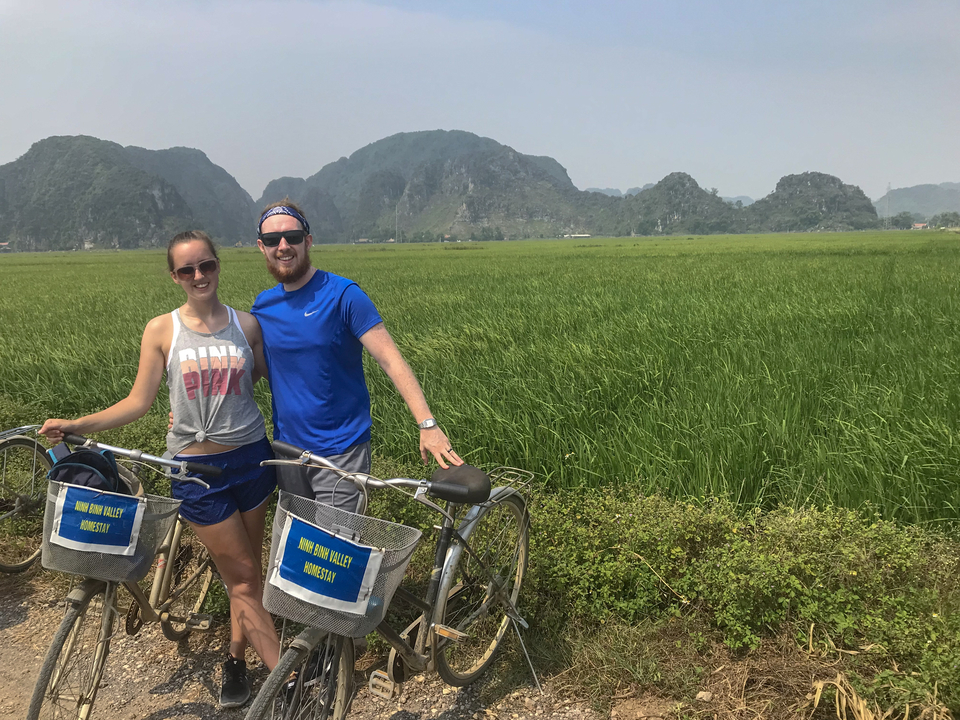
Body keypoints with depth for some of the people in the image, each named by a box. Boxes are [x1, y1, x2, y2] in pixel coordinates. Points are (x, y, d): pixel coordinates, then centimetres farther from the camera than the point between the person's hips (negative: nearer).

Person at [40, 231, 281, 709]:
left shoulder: (246, 324, 1)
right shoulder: (162, 330, -3)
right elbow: (139, 402, -2)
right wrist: (77, 426, -9)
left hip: (250, 458, 2)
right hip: (196, 468, -2)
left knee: (247, 571, 11)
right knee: (244, 578, 3)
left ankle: (236, 659, 30)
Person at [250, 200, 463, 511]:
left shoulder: (343, 295, -12)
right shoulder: (263, 305, 4)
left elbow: (391, 360, -17)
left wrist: (427, 424, -26)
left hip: (340, 452, -5)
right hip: (287, 448, 5)